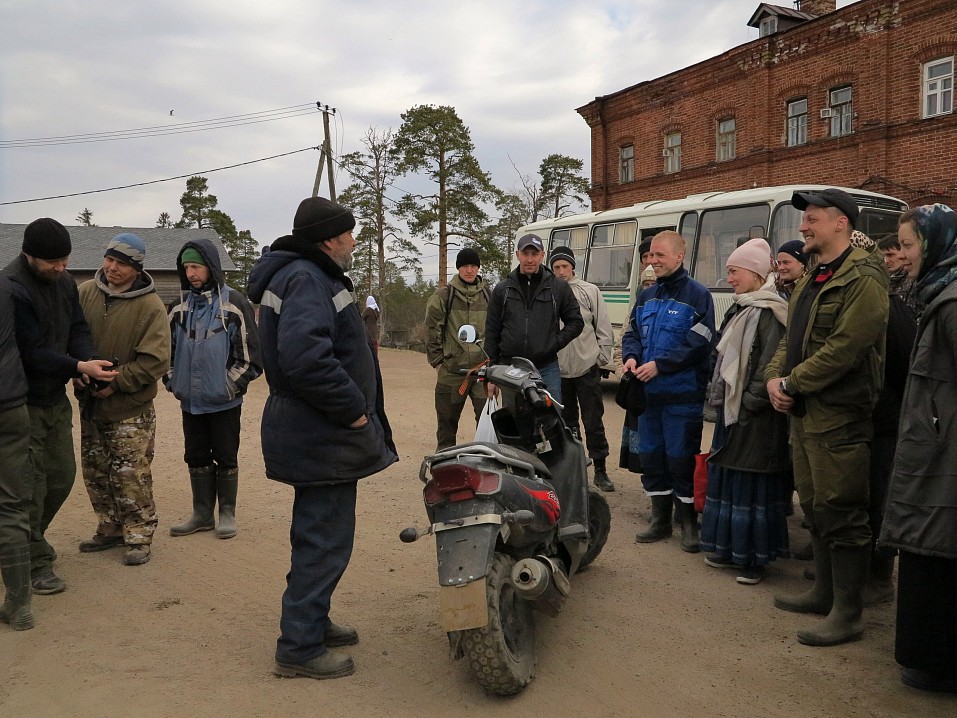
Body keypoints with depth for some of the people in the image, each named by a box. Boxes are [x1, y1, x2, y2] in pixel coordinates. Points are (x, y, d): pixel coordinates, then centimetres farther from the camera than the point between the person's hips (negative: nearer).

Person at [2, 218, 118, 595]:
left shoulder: (64, 281, 5)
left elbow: (77, 329, 7)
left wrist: (88, 361, -13)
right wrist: (79, 367, -27)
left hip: (55, 398, 8)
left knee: (62, 476, 15)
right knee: (31, 484, -1)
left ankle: (30, 537, 37)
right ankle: (34, 564, 12)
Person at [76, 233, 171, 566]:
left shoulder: (150, 306, -15)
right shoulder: (85, 292, -1)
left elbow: (155, 361, -17)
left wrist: (115, 383, -19)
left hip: (129, 408, -6)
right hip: (90, 403, 6)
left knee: (131, 477, 0)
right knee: (96, 474, 16)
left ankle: (139, 537, 14)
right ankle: (110, 530, 32)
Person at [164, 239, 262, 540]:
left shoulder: (234, 304, -8)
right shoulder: (178, 308, 7)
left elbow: (250, 352, -8)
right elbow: (167, 349, 16)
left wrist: (232, 385, -9)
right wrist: (172, 381, 8)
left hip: (224, 401, -5)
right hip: (190, 401, 5)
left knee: (226, 458, 5)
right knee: (196, 458, 12)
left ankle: (227, 513, 18)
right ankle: (202, 513, 24)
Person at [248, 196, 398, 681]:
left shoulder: (304, 274, 16)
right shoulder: (307, 279, -18)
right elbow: (305, 357, -33)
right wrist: (353, 409, -23)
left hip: (316, 433, 11)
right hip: (322, 437, -11)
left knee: (319, 534, 21)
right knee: (325, 540, -2)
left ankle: (312, 622, 35)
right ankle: (299, 648, 10)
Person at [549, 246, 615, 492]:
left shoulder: (590, 291, 2)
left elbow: (604, 328, 4)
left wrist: (602, 357, -1)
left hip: (587, 368, -1)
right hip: (558, 369, 2)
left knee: (593, 422, 3)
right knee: (566, 422, 13)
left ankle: (600, 471, 12)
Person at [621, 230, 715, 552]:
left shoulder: (698, 295, -6)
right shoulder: (646, 297, 14)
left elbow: (698, 343, -15)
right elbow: (631, 333, 17)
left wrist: (659, 365, -19)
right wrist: (631, 357, -5)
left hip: (682, 395, -6)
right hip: (648, 393, 6)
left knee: (681, 459, -1)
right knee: (650, 455, 12)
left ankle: (689, 522, 14)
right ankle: (660, 519, 26)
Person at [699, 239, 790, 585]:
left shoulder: (768, 313, -13)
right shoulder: (741, 310, 15)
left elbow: (770, 365, -20)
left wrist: (749, 402, -18)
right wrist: (721, 398, 13)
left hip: (755, 415, -9)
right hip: (731, 410, 9)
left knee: (753, 484, -2)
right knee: (726, 477, 14)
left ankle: (754, 557, 9)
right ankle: (730, 548, 25)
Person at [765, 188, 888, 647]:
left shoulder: (861, 279, -14)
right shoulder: (812, 281, 17)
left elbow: (846, 347, -22)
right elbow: (790, 339, 18)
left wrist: (793, 383, -15)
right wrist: (774, 376, 0)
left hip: (838, 415, -10)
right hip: (803, 412, 10)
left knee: (840, 513, -3)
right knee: (814, 506, 17)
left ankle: (847, 613, 8)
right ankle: (824, 592, 32)